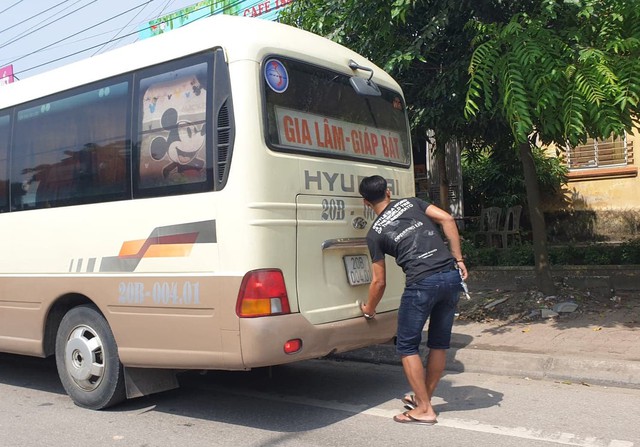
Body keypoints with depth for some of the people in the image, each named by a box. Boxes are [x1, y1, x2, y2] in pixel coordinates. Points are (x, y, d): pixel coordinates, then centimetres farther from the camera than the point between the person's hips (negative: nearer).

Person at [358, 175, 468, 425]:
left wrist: (369, 310, 29)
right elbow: (447, 219, 4)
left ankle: (424, 410, 11)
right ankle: (424, 397, 32)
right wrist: (458, 259, 7)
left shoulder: (375, 233, 10)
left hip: (422, 283, -5)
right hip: (451, 276, 5)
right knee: (439, 343, 18)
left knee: (407, 346, 10)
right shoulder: (411, 203, 18)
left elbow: (379, 282, 13)